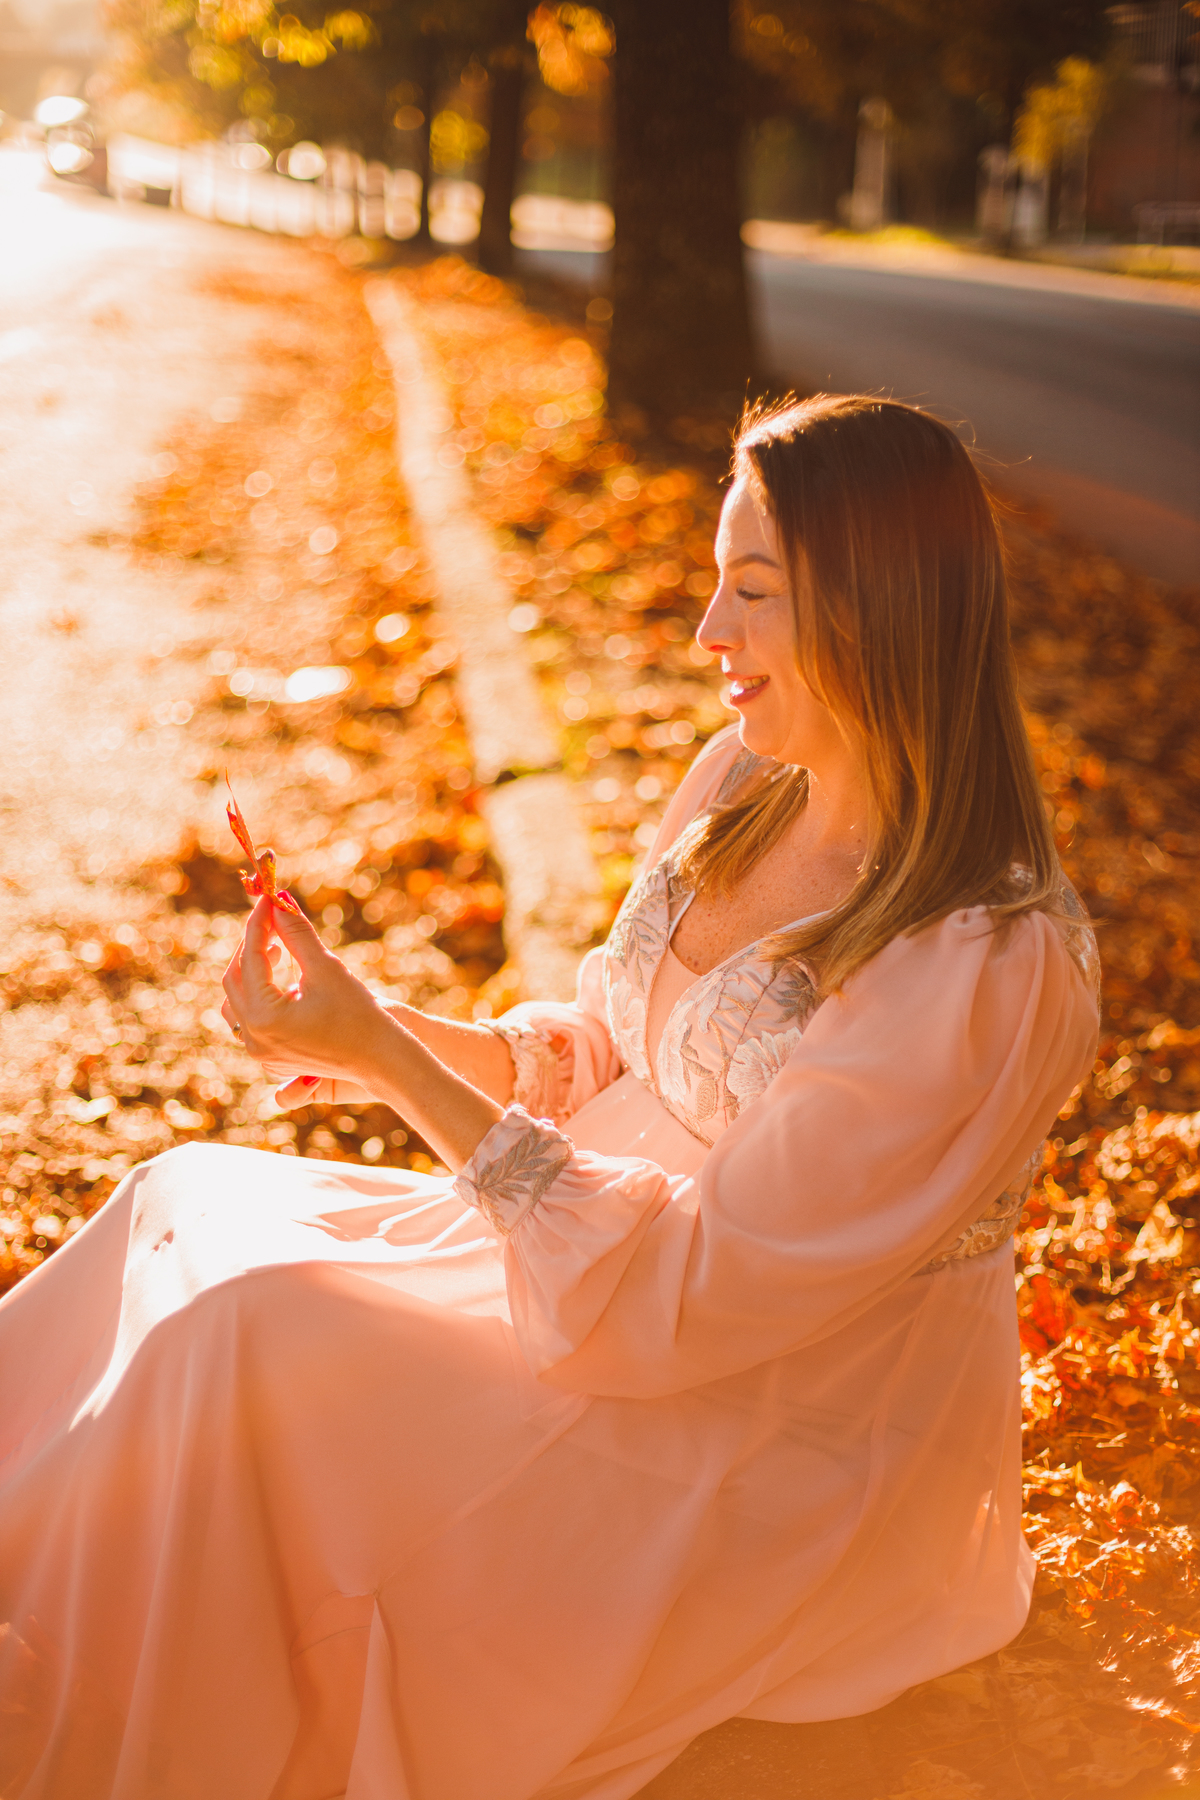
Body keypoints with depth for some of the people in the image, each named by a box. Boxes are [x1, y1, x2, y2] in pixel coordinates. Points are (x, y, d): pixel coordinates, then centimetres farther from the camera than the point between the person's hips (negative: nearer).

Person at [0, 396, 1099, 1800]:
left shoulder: (990, 969, -27)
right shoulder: (746, 780, -1)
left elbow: (689, 1291, -26)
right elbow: (597, 1047, 12)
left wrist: (391, 1060, -27)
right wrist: (402, 1040, -7)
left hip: (792, 1454, -8)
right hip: (633, 1253, 8)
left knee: (248, 1339, -21)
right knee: (183, 1199, -2)